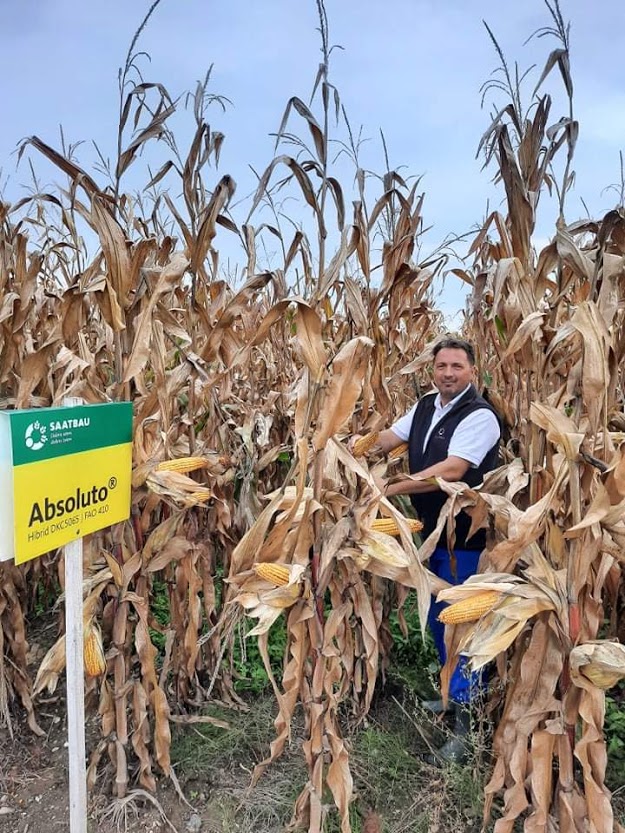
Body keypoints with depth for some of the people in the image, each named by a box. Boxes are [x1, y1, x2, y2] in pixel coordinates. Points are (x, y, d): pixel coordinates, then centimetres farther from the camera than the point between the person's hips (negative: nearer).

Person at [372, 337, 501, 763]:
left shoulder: (480, 415, -19)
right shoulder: (426, 406, 6)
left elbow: (452, 470, -30)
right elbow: (388, 438, 6)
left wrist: (391, 488, -33)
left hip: (467, 538, -8)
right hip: (435, 531, 8)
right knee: (438, 617, 20)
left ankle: (469, 722, 12)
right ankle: (456, 691, 41)